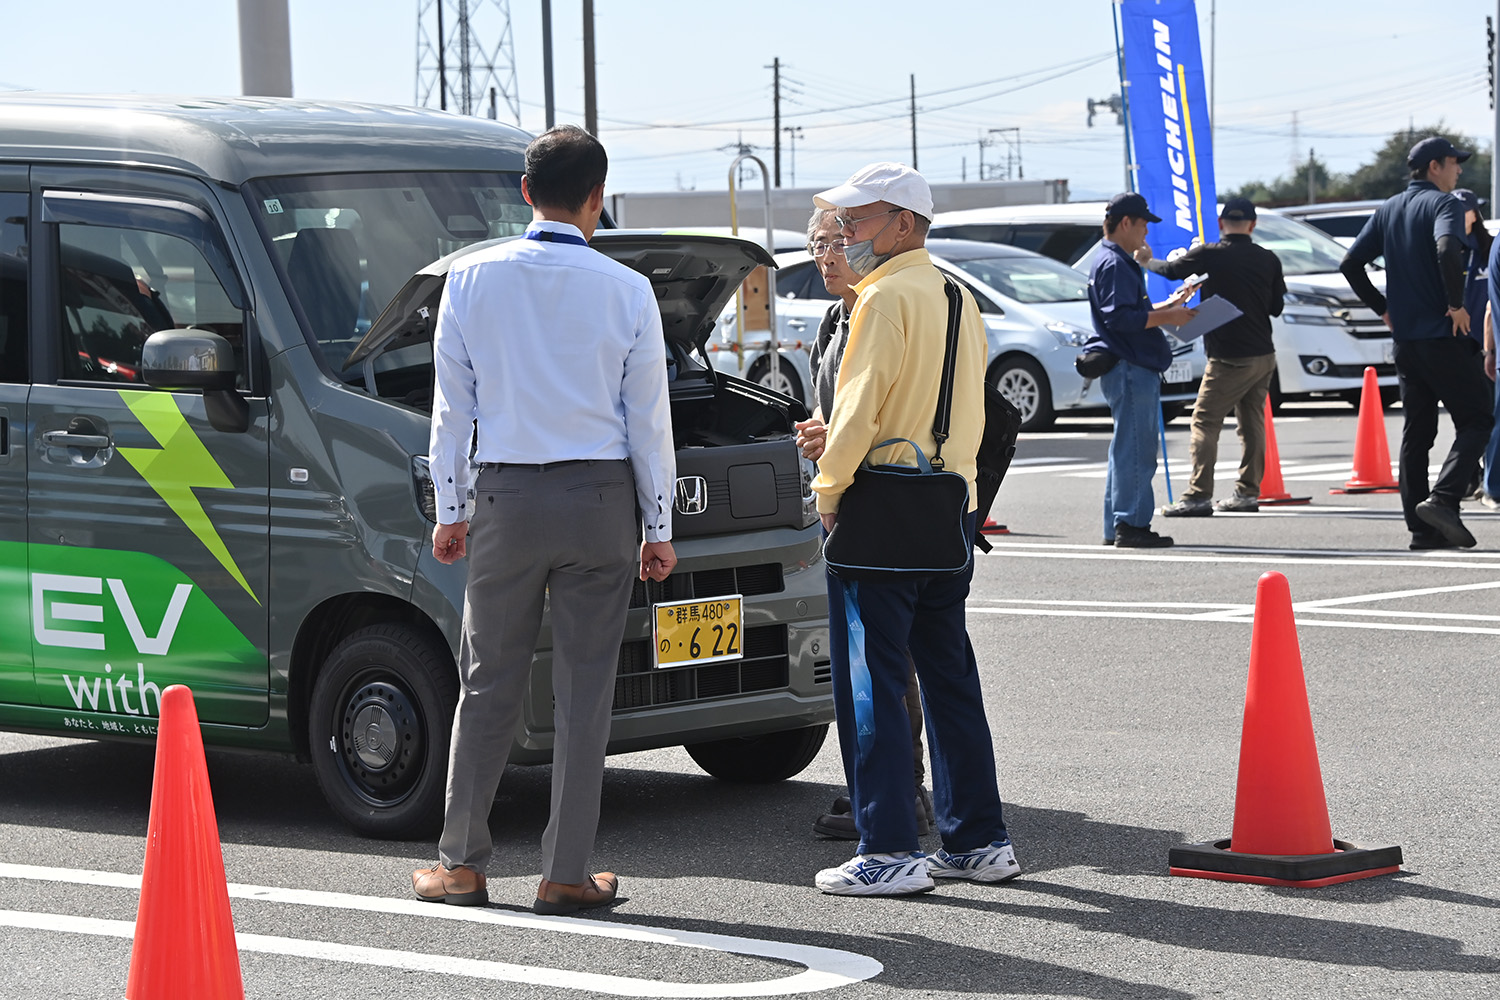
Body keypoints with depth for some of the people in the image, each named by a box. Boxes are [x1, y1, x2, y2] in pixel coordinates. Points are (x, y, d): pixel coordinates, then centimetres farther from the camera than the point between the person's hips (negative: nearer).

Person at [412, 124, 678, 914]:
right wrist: (659, 528, 7)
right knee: (585, 684, 3)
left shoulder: (473, 279, 0)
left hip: (507, 498, 1)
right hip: (601, 497, -1)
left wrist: (450, 509, 9)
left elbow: (452, 404, 2)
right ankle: (566, 873, 5)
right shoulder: (626, 290, -4)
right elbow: (648, 419, 0)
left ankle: (460, 864, 13)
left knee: (489, 682, 9)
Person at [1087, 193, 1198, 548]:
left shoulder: (1119, 262, 20)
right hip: (1131, 371, -11)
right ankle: (1130, 525, -9)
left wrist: (1167, 306, 21)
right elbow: (1120, 318, -23)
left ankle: (1117, 526, 18)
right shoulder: (1114, 264, -14)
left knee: (1126, 450, 14)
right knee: (1136, 451, -10)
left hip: (1134, 370, 11)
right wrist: (1167, 317, -19)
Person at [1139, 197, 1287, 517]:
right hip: (1264, 355, 6)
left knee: (1204, 422, -4)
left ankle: (1198, 496, -11)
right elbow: (1276, 307, 11)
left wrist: (1147, 260, 18)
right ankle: (1247, 492, 16)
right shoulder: (1269, 260, 4)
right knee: (1251, 421, 14)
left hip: (1230, 358, -6)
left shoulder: (1211, 255, -10)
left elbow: (1172, 271, -2)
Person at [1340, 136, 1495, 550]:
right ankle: (1442, 498, -20)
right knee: (1475, 421, -1)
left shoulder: (1388, 210, 14)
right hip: (1442, 336, -7)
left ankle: (1421, 527, 8)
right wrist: (1456, 304, -17)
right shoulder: (1443, 204, -8)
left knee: (1416, 432, 10)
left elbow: (1351, 264, 13)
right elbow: (1447, 250, -28)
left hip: (1405, 341, 7)